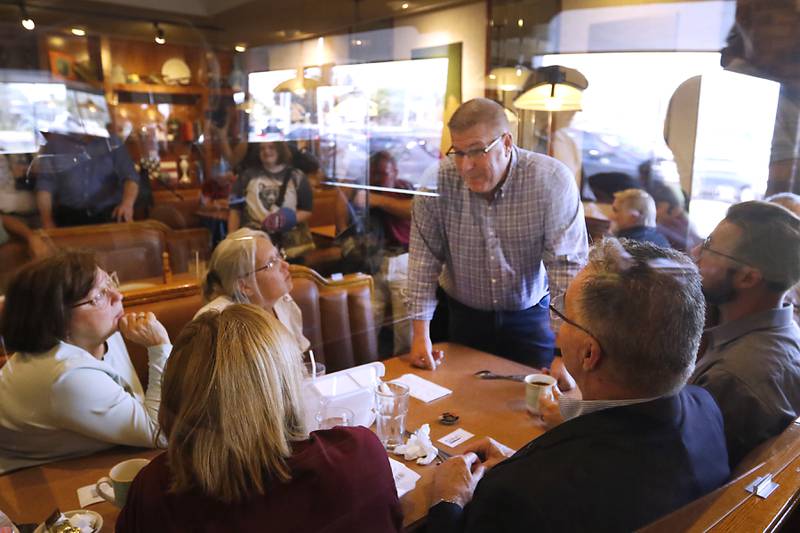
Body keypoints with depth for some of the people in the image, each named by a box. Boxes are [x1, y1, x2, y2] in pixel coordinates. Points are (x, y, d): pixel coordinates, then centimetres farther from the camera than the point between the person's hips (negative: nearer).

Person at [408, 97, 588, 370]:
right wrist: (421, 335, -14)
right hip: (463, 315, 2)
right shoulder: (438, 180, -16)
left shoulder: (552, 180, -21)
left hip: (530, 315, -1)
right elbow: (424, 257, -12)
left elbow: (567, 266, -21)